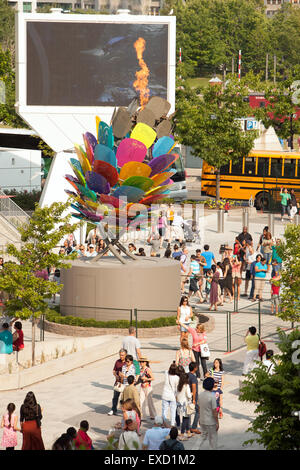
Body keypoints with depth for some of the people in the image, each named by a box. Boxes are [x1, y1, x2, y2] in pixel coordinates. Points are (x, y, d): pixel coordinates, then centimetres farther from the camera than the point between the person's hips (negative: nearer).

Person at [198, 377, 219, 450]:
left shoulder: (201, 395, -1)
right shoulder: (212, 397, -21)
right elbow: (214, 411, -18)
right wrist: (217, 423, -10)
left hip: (202, 421, 6)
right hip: (211, 422, -6)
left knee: (203, 436, 18)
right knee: (213, 438, 8)